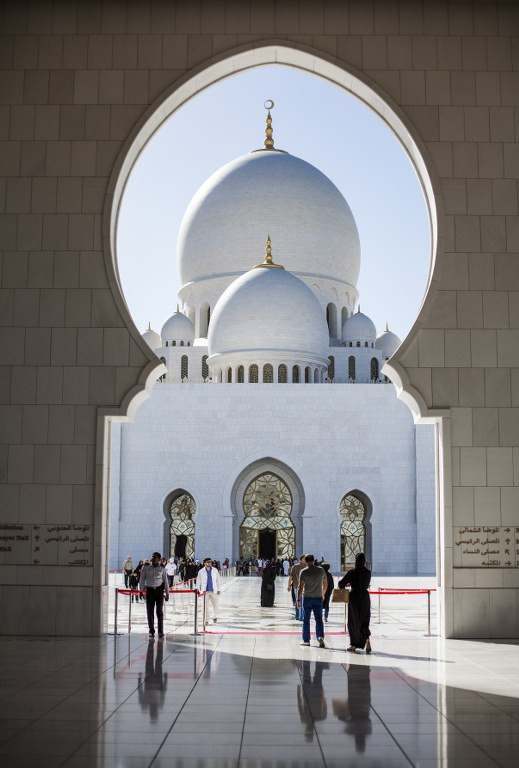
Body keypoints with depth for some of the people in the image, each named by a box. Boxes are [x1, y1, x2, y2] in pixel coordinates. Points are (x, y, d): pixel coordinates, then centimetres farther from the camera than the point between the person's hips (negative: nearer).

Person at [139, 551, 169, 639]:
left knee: (159, 611, 0)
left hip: (159, 590, 0)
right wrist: (141, 590, -1)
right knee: (150, 612, 3)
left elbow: (165, 581, 7)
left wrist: (167, 593, 6)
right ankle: (151, 631, 13)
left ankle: (161, 631, 7)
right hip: (149, 590, 0)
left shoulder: (162, 568, 3)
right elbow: (142, 579, 5)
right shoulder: (146, 567, 2)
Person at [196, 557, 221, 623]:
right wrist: (198, 589, -1)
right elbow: (198, 581, 3)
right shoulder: (201, 571, -2)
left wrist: (218, 589, 6)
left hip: (214, 591, 1)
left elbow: (218, 580, 8)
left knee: (215, 605, 7)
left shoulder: (215, 570, 3)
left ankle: (215, 617, 29)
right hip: (205, 591, -1)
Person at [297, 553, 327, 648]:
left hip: (306, 598, -2)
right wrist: (323, 594, 27)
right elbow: (325, 584, 12)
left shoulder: (303, 572, -8)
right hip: (318, 598, 2)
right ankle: (320, 636, -15)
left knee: (306, 620, 8)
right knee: (319, 619, 4)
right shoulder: (321, 570, 2)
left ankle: (306, 640, 13)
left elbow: (300, 587, -12)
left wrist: (298, 600, -9)